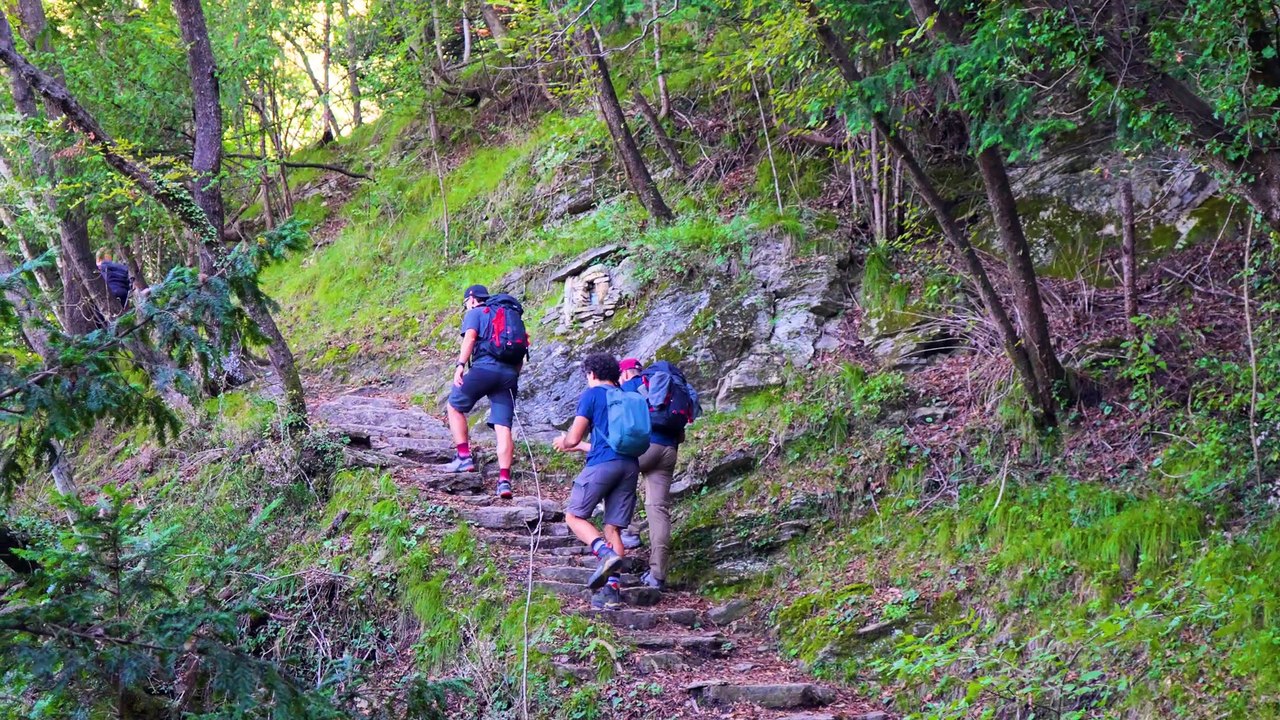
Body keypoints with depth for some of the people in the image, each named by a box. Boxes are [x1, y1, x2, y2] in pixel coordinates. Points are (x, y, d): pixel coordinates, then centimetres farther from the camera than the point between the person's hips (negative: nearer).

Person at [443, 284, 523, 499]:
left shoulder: (475, 313, 12)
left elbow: (470, 337, -9)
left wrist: (460, 365, -17)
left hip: (484, 368, -5)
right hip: (509, 373, 5)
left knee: (455, 406, 15)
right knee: (503, 427, -2)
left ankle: (464, 457, 5)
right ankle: (504, 479, -14)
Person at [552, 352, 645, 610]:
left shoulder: (592, 395, 4)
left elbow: (573, 439, 1)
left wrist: (564, 442, 24)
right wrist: (580, 447, 40)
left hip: (603, 464, -6)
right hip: (630, 464, 6)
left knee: (574, 515, 6)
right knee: (613, 528, 6)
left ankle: (606, 553, -19)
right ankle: (611, 589, -5)